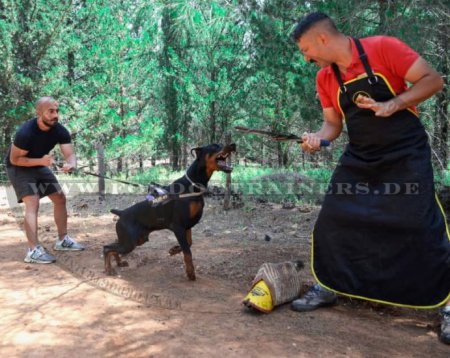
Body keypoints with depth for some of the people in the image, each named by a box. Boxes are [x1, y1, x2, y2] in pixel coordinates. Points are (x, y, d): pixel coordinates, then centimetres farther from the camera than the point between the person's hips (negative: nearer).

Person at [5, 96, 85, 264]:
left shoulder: (60, 131, -17)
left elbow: (70, 154, -22)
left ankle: (63, 240, 18)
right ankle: (33, 250, -24)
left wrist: (71, 165, -47)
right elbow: (14, 159, -25)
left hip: (39, 165, 7)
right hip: (19, 167, -7)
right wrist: (41, 161, -38)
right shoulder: (25, 132, -33)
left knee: (60, 198, 5)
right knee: (32, 203, -22)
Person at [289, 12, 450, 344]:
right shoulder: (325, 79, 3)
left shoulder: (383, 48, -13)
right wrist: (317, 138, -12)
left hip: (406, 155, -5)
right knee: (332, 221, 3)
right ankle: (327, 287, 22)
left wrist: (393, 105, -23)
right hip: (359, 160, 6)